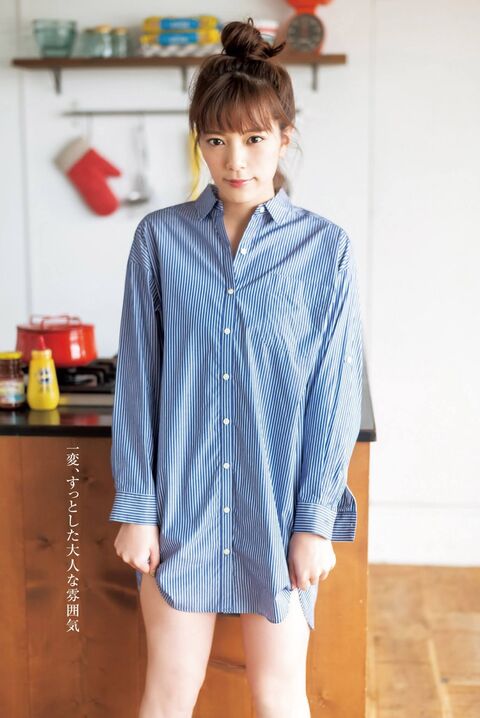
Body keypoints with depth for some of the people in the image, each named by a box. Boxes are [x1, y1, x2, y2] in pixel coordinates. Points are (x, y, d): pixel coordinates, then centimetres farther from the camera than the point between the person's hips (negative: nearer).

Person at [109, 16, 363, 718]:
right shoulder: (160, 237, -2)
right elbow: (136, 379, 0)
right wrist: (135, 506, -2)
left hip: (279, 506, 0)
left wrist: (315, 522, -5)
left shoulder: (324, 247, -5)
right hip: (181, 502, 1)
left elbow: (334, 394, -4)